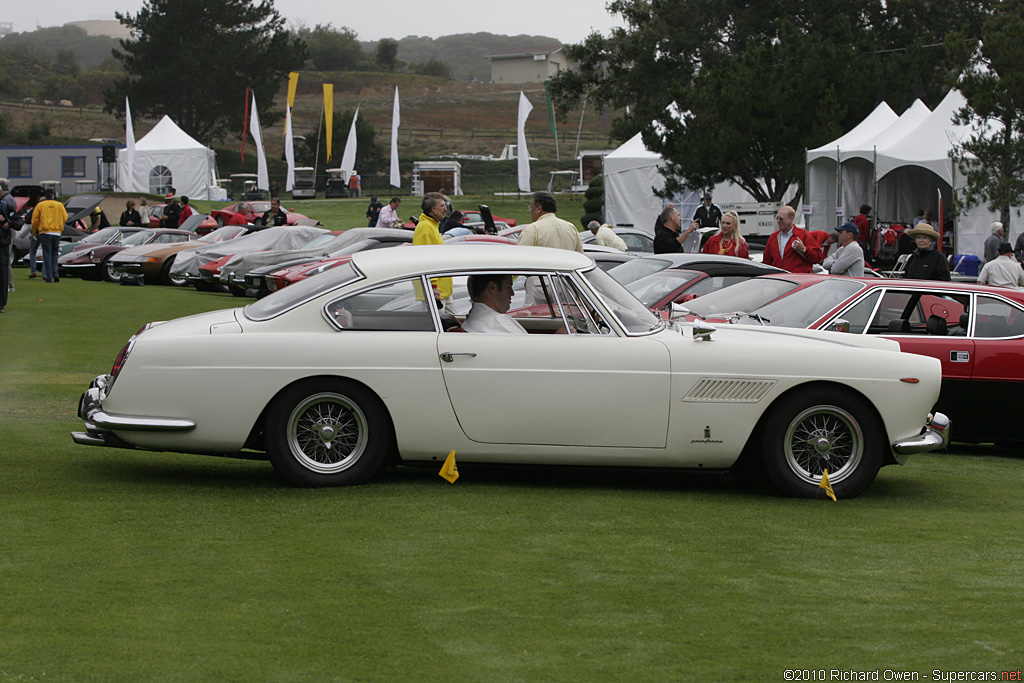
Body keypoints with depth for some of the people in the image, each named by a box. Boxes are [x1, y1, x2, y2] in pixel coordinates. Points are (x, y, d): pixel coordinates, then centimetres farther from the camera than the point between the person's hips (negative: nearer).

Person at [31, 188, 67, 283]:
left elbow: (35, 220, 2)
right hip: (57, 233, 2)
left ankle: (49, 277, -5)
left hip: (45, 232, -2)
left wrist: (33, 231, 18)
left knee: (47, 255, 0)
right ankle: (55, 274, -1)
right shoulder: (59, 205, 5)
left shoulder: (40, 205, 0)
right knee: (54, 254, 14)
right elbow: (65, 218, 8)